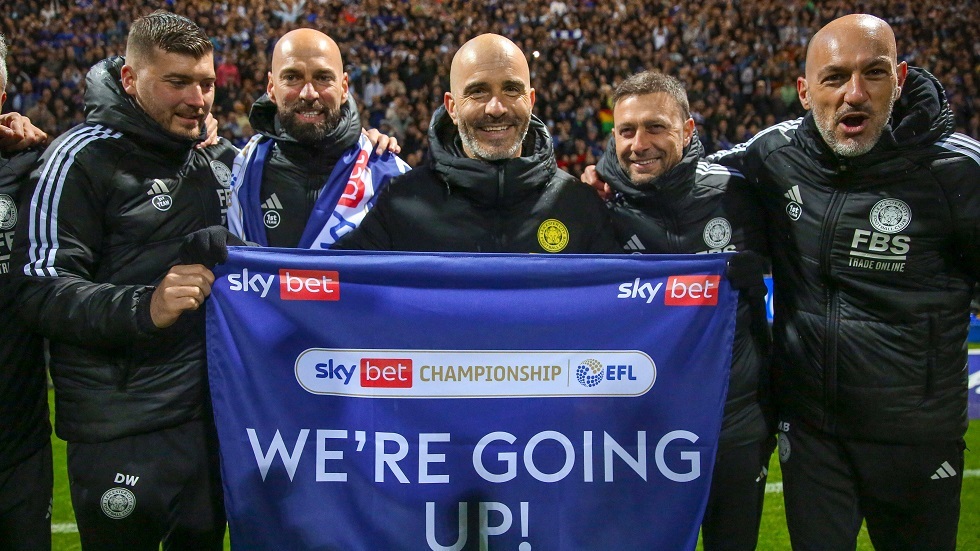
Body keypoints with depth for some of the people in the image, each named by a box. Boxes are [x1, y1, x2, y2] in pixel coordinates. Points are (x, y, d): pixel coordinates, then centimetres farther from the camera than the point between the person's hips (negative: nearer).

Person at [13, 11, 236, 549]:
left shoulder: (220, 158, 11)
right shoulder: (83, 158, -8)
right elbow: (43, 290, -15)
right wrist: (143, 308, -32)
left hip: (217, 417, 6)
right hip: (122, 437, -6)